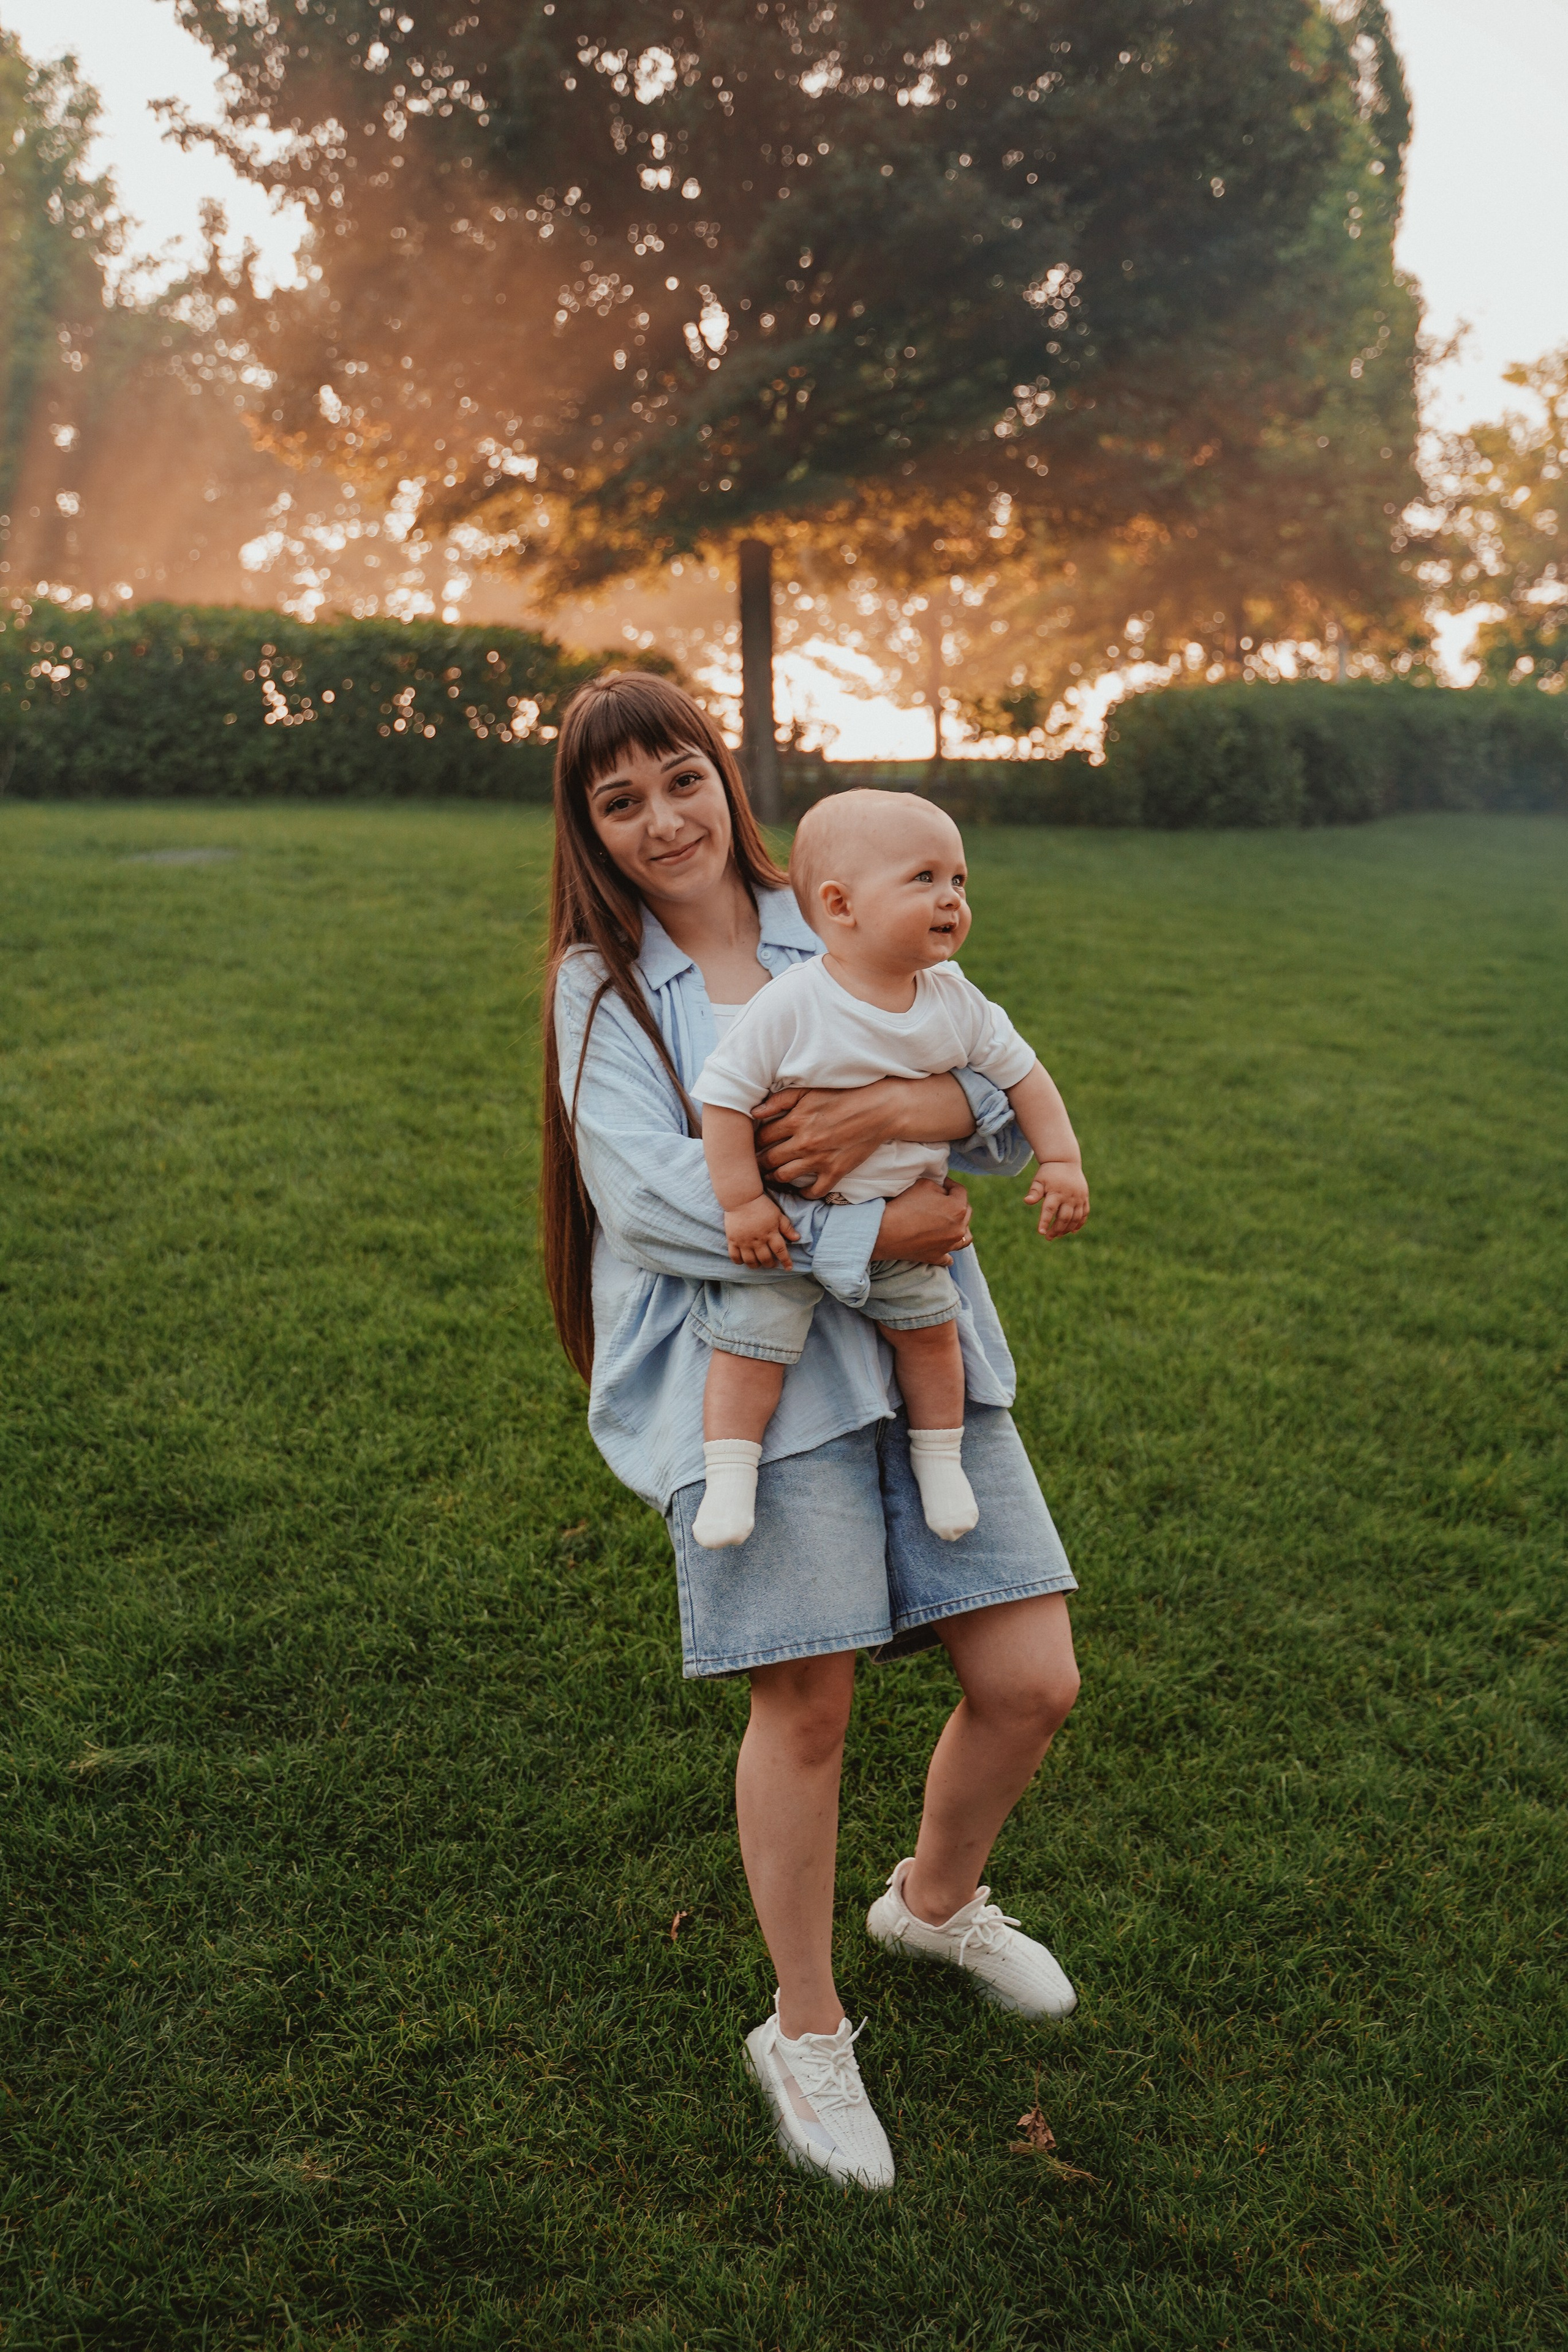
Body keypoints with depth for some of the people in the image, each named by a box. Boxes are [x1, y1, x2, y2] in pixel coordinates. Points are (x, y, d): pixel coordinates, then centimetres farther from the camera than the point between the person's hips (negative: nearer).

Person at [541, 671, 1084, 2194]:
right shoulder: (601, 983, 3)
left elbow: (1010, 1102, 4)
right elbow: (644, 1188, -12)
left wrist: (896, 1109, -18)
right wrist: (864, 1230, -16)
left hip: (920, 1352, 4)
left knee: (1030, 1682, 3)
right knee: (806, 1708, 0)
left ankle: (934, 1902, 38)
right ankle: (805, 2035, 28)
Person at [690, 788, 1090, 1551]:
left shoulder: (954, 1003, -9)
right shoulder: (789, 1006, -25)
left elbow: (1023, 1074, 2)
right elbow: (724, 1093, -20)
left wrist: (1062, 1161, -6)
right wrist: (742, 1201, -22)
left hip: (903, 1226, 4)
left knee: (931, 1330, 12)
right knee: (751, 1341, -6)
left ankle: (938, 1459, 33)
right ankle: (729, 1478, 8)